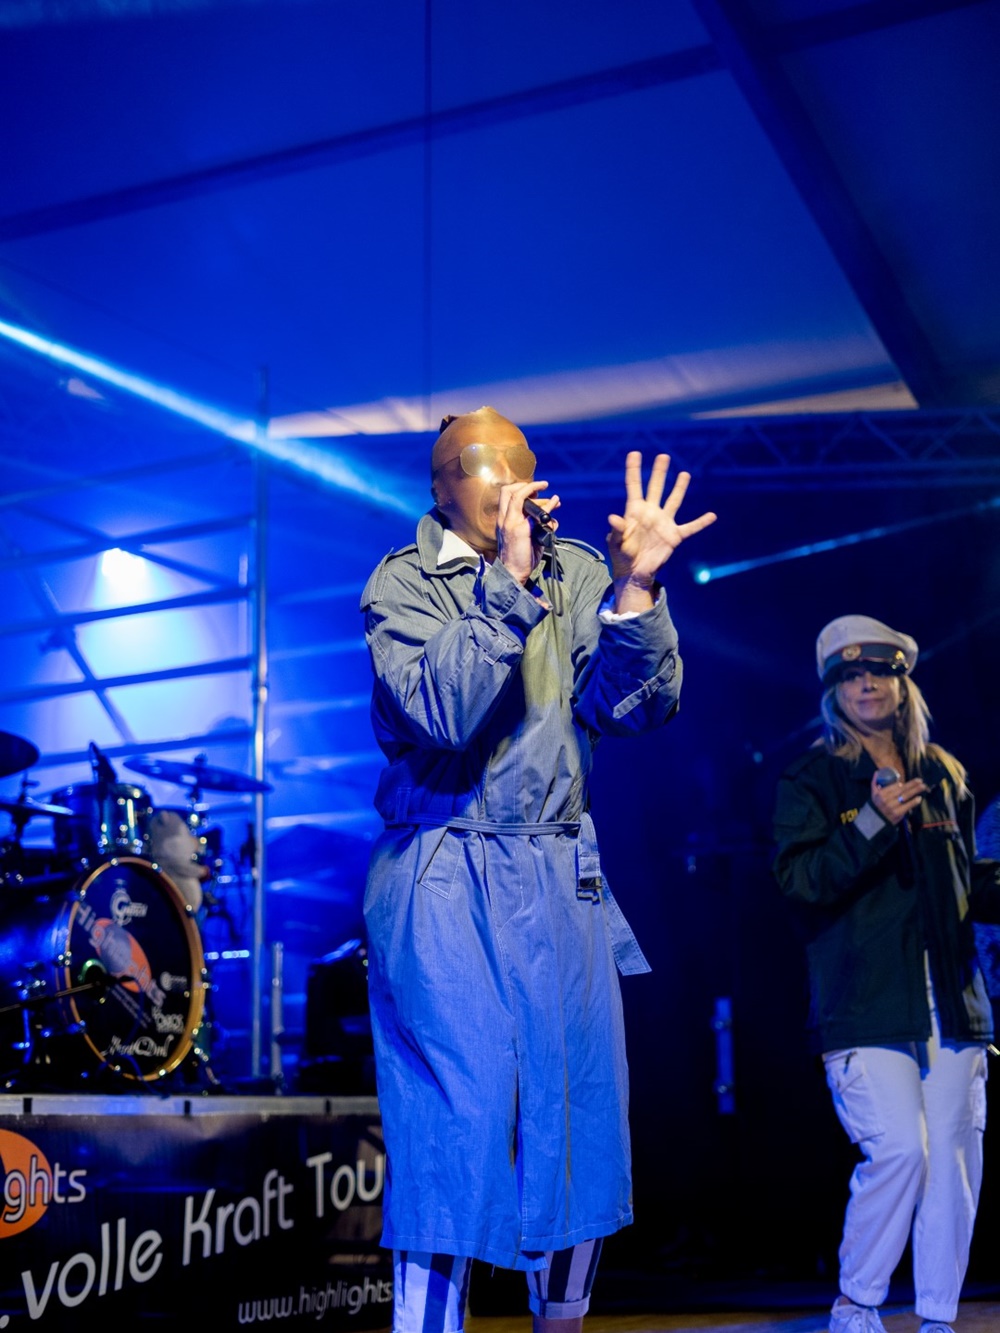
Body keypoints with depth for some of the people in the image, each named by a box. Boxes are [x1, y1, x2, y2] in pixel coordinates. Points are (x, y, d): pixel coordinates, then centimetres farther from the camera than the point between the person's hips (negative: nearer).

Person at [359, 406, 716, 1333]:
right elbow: (445, 713, -22)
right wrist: (506, 583, -28)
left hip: (560, 875, 5)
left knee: (580, 1107, 9)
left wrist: (635, 590, -21)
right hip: (442, 882, -4)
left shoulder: (577, 572, 6)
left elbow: (630, 706, -6)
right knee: (460, 1113, -6)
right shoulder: (403, 584, -5)